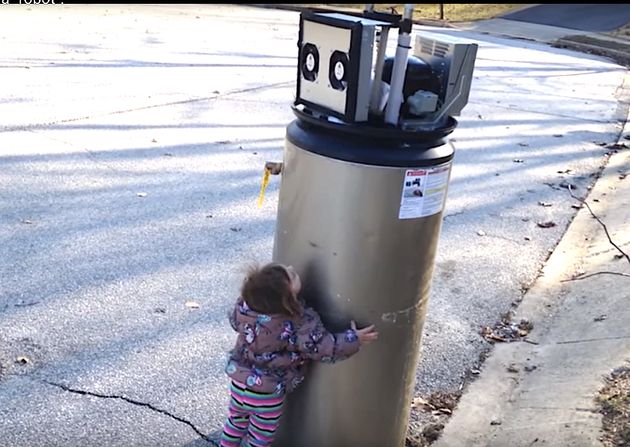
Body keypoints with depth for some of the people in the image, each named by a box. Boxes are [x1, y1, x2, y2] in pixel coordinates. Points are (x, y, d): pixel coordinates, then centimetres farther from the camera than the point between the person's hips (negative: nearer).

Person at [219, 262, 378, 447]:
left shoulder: (244, 306, -17)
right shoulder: (300, 325, -31)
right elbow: (324, 348, -23)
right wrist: (353, 339, -11)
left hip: (239, 382, 5)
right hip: (267, 395, -5)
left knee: (236, 422, 30)